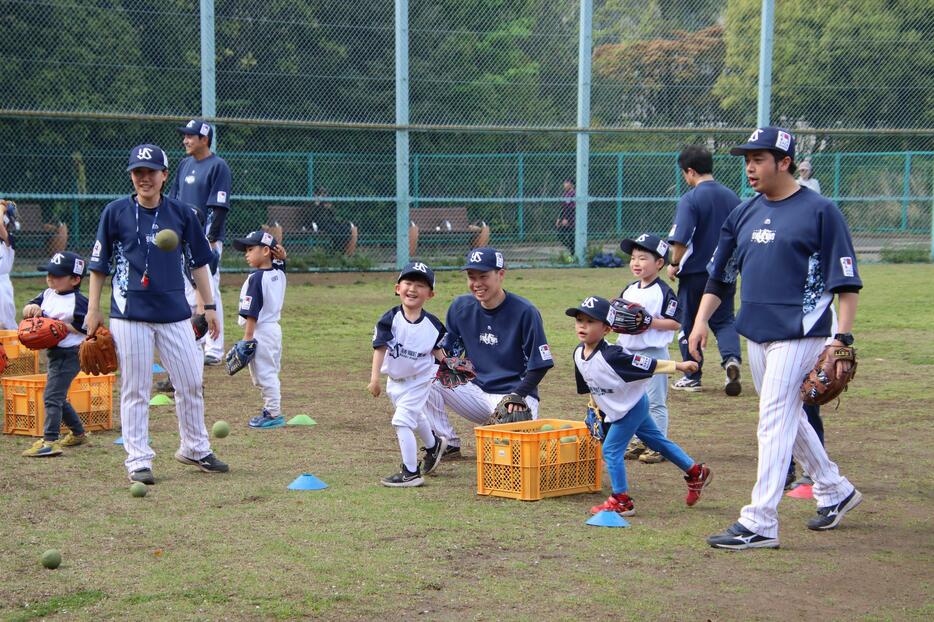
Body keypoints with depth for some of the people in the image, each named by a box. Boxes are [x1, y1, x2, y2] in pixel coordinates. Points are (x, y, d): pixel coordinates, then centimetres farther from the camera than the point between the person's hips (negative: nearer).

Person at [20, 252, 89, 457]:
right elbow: (27, 310, 12)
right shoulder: (48, 294, 10)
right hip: (54, 353, 10)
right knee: (58, 397, 19)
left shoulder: (78, 301, -14)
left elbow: (86, 327, -17)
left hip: (69, 354, -10)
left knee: (52, 395, -15)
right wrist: (32, 308, -10)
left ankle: (49, 442, -18)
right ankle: (78, 433, 35)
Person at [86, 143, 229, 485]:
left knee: (191, 383, 7)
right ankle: (138, 460, 8)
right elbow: (99, 264, 4)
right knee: (134, 390, 0)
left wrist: (209, 306, 10)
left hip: (175, 311, 2)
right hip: (130, 313, -2)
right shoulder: (116, 212, -1)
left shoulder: (181, 213, 5)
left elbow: (199, 261, 12)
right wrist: (93, 310, 2)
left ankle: (195, 448, 24)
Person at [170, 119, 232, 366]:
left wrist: (212, 240, -18)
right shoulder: (185, 165, 14)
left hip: (206, 238, -8)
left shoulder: (218, 166, -8)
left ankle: (214, 350, -5)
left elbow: (220, 207, -13)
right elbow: (174, 201, 18)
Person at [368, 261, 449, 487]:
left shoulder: (432, 324, -13)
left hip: (419, 379, -3)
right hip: (395, 379, 3)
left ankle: (411, 473, -8)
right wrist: (374, 378, -23)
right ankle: (433, 445, 54)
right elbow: (380, 348, -19)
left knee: (402, 420, -15)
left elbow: (436, 349, 4)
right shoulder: (390, 319, -17)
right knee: (415, 417, 24)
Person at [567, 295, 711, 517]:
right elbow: (589, 385, 9)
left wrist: (679, 365, -28)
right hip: (614, 410, 9)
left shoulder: (611, 356, -32)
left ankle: (621, 501, 4)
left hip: (632, 405, -9)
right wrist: (594, 407, 14)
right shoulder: (578, 353, -8)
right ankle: (695, 472, 34)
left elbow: (649, 365, -28)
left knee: (611, 449, -8)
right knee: (656, 440, 20)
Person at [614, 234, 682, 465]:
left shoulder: (664, 292, -11)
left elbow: (675, 323, -14)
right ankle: (638, 442, 25)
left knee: (655, 401, -1)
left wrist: (649, 321, -22)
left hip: (653, 353, -7)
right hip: (628, 351, 8)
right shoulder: (629, 290, 11)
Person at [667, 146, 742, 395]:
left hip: (694, 274, -5)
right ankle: (731, 358, -12)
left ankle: (692, 377, 17)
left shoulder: (690, 199, -15)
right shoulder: (732, 197, 4)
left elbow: (680, 239, -21)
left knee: (689, 324, 9)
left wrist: (674, 264, -6)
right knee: (724, 320, 14)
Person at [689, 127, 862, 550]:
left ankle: (759, 523, -8)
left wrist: (842, 337, -16)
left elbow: (846, 281, -9)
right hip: (756, 333, 8)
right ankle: (834, 491, 36)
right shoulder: (745, 213, 11)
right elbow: (720, 273, 16)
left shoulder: (820, 211, -8)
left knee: (774, 421, -10)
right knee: (786, 418, 17)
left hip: (798, 334, -7)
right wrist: (701, 320, 6)